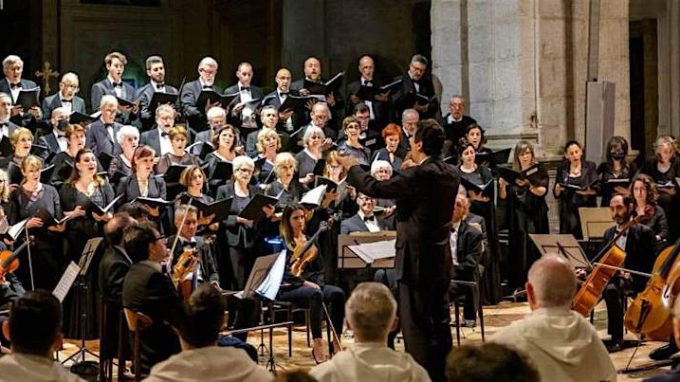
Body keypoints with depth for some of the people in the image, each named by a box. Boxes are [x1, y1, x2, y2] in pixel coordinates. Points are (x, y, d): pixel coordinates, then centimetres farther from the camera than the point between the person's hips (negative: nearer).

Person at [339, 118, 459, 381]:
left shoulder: (419, 175, -20)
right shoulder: (451, 174, 5)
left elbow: (376, 188, -15)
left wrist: (352, 168, 0)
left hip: (417, 259, -8)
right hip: (441, 259, 8)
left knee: (415, 323, -2)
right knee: (439, 320, 14)